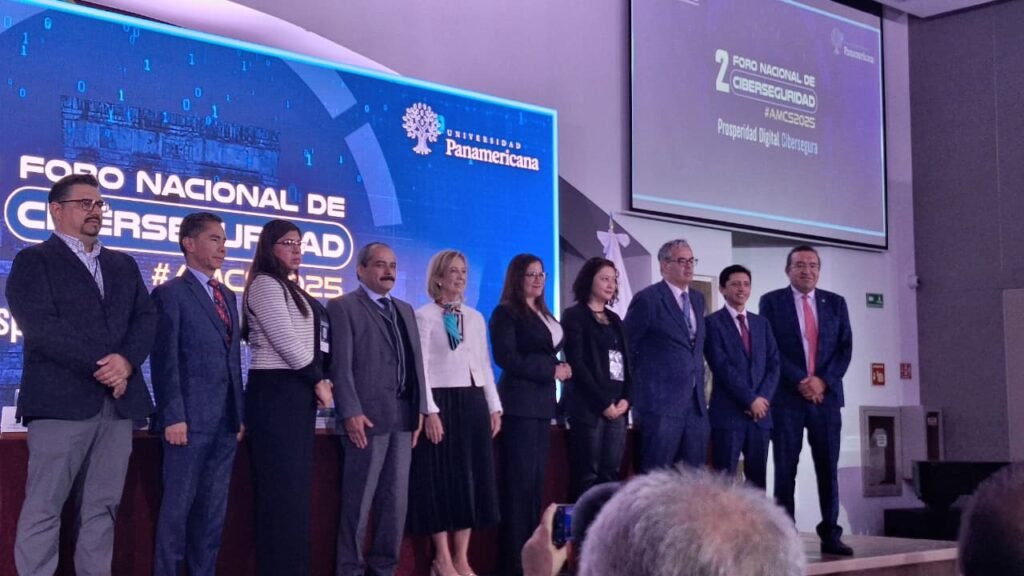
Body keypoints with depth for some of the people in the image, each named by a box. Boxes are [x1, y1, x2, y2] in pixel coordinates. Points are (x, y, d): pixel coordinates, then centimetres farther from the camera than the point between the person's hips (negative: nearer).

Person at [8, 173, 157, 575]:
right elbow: (40, 327, -10)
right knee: (43, 508, -4)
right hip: (61, 401, -5)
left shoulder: (123, 265, 21)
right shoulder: (33, 261, 3)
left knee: (102, 508, 7)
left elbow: (146, 318, 10)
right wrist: (98, 366, -14)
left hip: (119, 401, 6)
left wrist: (126, 360, -10)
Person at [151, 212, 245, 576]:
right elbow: (165, 360, -9)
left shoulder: (228, 296, 18)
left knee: (213, 509, 10)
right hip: (191, 418, -7)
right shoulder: (170, 293, -3)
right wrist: (173, 417, -16)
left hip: (225, 420, 7)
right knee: (178, 505, -1)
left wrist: (240, 414, 11)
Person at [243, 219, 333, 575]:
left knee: (296, 486, 10)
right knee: (281, 487, -7)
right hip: (277, 392, -9)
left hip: (298, 391, 9)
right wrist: (318, 381, -8)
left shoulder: (290, 288, 20)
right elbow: (285, 340, -15)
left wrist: (320, 380, 3)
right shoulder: (265, 284, -7)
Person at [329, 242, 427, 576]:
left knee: (396, 501, 8)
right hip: (367, 416, -6)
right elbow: (341, 365, -9)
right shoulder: (343, 307, -1)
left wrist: (419, 408, 8)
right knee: (358, 501, -2)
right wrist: (351, 413, -17)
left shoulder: (405, 311, 20)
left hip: (403, 417, 7)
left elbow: (416, 361, 17)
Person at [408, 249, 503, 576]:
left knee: (472, 477, 5)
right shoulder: (424, 316, -3)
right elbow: (421, 367, -9)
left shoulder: (476, 318, 15)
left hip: (473, 402, 6)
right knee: (441, 478, -3)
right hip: (442, 401, -6)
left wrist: (494, 406, 9)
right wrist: (429, 410, -17)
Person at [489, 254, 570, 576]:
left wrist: (562, 368, 2)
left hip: (542, 403, 8)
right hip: (519, 403, -8)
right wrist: (551, 370, -13)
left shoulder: (544, 315, 18)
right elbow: (507, 357, -15)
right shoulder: (505, 313, -5)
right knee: (520, 479, -7)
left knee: (537, 479, 8)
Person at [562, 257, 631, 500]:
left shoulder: (614, 319, 19)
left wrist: (625, 398, -2)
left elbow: (626, 362, 15)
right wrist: (603, 403, -13)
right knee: (587, 477, -8)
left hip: (617, 407, 6)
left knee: (611, 475, 2)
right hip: (589, 407, -6)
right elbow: (577, 364, -9)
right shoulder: (574, 315, -1)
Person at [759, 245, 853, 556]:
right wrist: (800, 382, -13)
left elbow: (845, 347, 5)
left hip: (826, 394, 3)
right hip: (787, 397, -3)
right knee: (785, 470, 0)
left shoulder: (836, 303, 11)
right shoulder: (771, 302, 2)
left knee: (828, 469, 3)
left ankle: (831, 536, 9)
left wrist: (823, 381, -9)